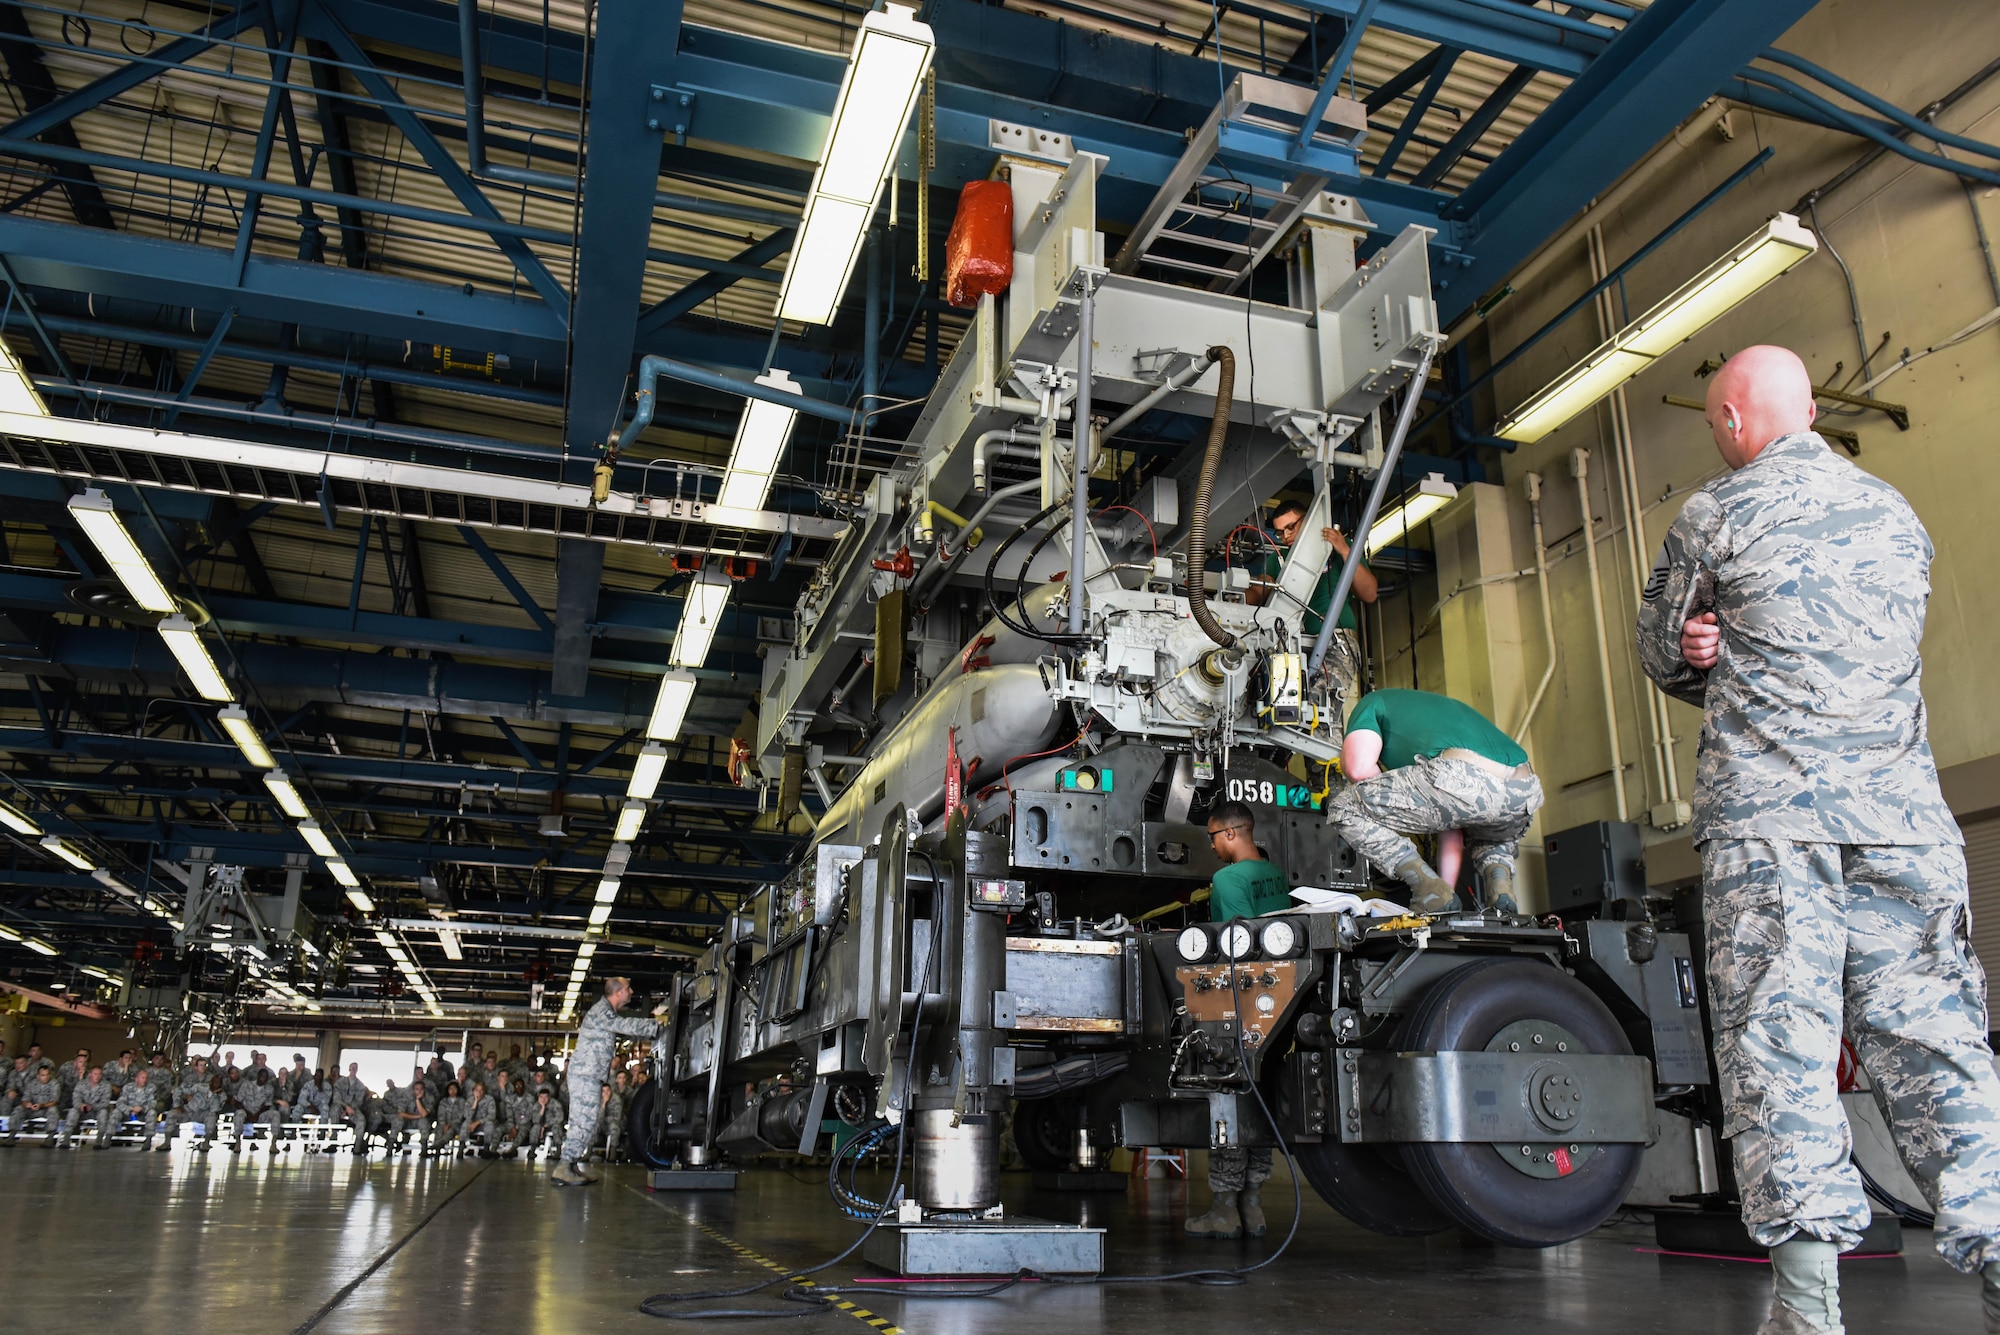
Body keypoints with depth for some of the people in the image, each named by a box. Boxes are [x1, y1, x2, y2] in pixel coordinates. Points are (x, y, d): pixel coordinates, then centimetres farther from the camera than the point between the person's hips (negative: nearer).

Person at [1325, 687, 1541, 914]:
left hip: (1466, 779, -7)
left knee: (1344, 808, 9)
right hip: (1525, 793, 7)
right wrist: (1448, 888, 37)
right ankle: (1499, 878, 11)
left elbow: (1359, 767, 4)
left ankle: (1428, 886, 0)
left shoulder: (1373, 702, 25)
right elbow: (1452, 820, 38)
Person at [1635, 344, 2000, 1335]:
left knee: (1777, 1044, -5)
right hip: (1902, 810, 5)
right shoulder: (1897, 513, 19)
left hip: (1766, 815, -5)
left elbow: (1659, 655, 13)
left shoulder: (1715, 515, 3)